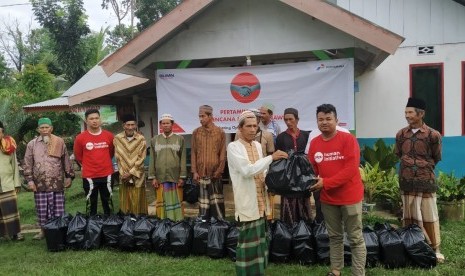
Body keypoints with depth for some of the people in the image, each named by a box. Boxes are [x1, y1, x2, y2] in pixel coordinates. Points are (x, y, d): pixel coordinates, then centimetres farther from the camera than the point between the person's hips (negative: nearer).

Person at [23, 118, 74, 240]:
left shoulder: (59, 142, 4)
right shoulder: (32, 144, 5)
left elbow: (66, 160, 7)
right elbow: (27, 164, 5)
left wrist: (69, 176, 5)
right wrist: (30, 180, -2)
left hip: (57, 182, -1)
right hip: (40, 183, 1)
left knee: (58, 208, 1)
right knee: (41, 208, 5)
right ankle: (43, 230, 19)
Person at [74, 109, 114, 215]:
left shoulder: (109, 135, 0)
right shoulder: (80, 138, -8)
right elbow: (78, 156, 7)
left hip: (106, 175, 2)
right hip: (89, 176, -2)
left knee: (106, 202, 13)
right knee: (92, 203, 9)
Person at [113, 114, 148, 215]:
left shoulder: (141, 139, -3)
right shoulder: (117, 138, 0)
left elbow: (141, 159, -6)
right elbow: (118, 158, 0)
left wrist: (131, 173, -11)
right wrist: (123, 173, -6)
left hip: (137, 176, -1)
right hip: (123, 176, 1)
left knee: (138, 202, 2)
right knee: (125, 202, 6)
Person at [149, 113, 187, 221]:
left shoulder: (180, 139, 4)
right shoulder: (154, 140, 10)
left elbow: (183, 159, 1)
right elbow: (152, 160, 8)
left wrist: (182, 177, -5)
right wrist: (153, 177, 1)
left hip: (176, 177, -1)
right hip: (160, 177, 2)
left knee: (176, 202, 2)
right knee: (162, 202, 4)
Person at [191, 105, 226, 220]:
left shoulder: (220, 132, 0)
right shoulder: (196, 132, 5)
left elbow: (223, 154, -1)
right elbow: (193, 153, 5)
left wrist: (219, 171, -7)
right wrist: (194, 171, -1)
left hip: (215, 173, -2)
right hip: (201, 173, 2)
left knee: (217, 201, 3)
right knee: (203, 201, 7)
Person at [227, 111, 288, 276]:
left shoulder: (257, 145, 11)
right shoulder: (233, 147, -11)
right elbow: (247, 170, -23)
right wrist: (271, 157, -22)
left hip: (260, 200, 7)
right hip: (247, 201, -7)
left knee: (258, 238, 14)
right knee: (249, 239, -3)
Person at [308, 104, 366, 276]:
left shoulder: (348, 139, -13)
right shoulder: (314, 143, 3)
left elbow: (351, 169, -20)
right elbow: (312, 170, 9)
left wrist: (326, 183, -24)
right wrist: (311, 184, -11)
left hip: (350, 197, -5)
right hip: (327, 198, 5)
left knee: (355, 238, 4)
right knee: (334, 237, 17)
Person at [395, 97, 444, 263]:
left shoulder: (433, 135, -6)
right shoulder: (401, 134, 3)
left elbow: (436, 158, 6)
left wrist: (425, 168, 9)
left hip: (426, 182, -2)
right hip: (407, 182, 2)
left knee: (429, 217, 5)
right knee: (410, 217, 9)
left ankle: (435, 249, 18)